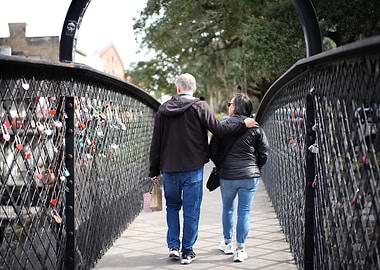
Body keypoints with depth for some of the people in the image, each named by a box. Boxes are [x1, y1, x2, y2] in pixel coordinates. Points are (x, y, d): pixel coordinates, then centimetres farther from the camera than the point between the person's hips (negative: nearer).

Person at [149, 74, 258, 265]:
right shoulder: (199, 106, -7)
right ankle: (187, 252, 10)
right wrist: (243, 125, 3)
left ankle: (173, 246, 11)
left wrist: (154, 170, 13)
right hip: (193, 168, -3)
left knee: (172, 206, 20)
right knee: (191, 210, 5)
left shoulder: (163, 109, 4)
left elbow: (156, 143, 6)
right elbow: (219, 130, -10)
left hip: (169, 169, 3)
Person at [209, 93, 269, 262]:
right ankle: (240, 249, 4)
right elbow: (264, 152, 0)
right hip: (250, 176, 0)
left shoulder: (224, 125, -5)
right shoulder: (255, 127, -1)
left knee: (227, 208, 19)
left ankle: (227, 242, 31)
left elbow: (213, 150, -3)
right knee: (244, 212, 4)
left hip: (227, 175, 0)